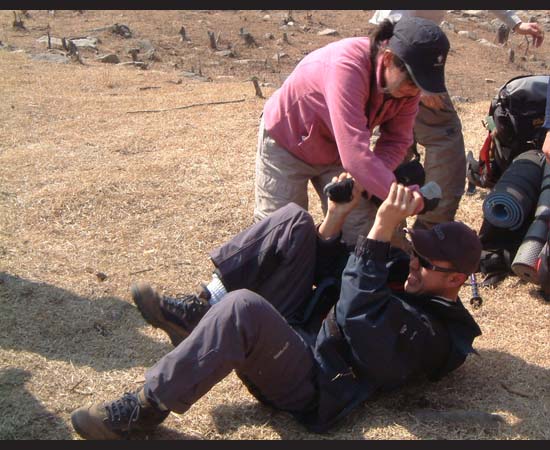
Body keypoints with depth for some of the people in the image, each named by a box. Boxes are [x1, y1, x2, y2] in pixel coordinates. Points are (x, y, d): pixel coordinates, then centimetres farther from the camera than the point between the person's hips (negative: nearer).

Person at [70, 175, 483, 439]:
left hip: (308, 384, -9)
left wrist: (382, 228, -31)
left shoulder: (437, 335, -11)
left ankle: (147, 408, -23)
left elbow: (359, 319, -28)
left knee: (243, 307, -40)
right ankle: (199, 311, -9)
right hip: (292, 327, 9)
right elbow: (330, 273, 22)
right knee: (293, 219, -3)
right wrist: (337, 217, 6)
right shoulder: (402, 272, 17)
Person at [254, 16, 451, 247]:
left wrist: (368, 180, -27)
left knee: (362, 231, -3)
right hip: (287, 143, -6)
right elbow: (355, 154, -46)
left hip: (338, 151, 6)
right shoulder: (347, 68, -40)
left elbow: (396, 141, -9)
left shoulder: (407, 80, -18)